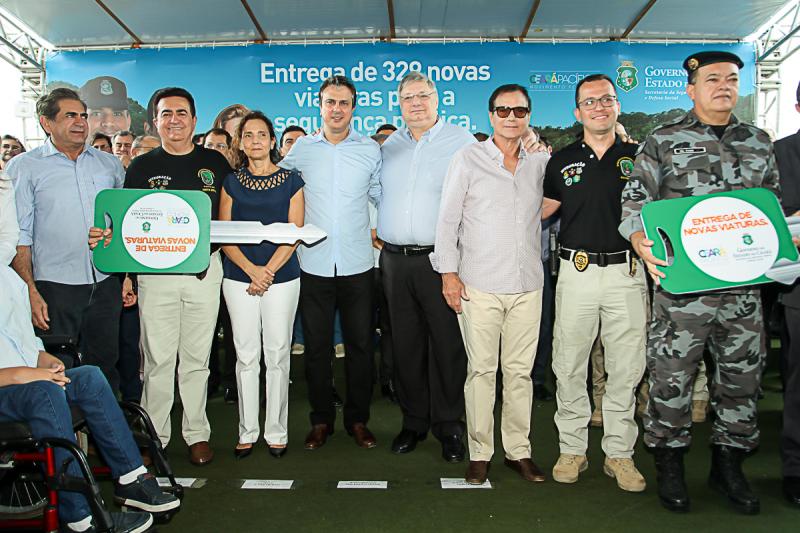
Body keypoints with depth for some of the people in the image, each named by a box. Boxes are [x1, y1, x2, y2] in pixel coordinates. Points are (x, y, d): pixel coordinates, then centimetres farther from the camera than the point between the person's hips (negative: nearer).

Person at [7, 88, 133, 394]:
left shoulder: (110, 164, 12)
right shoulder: (24, 168, 1)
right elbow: (19, 236, -3)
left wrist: (128, 277, 8)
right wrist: (30, 292, -10)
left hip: (106, 285, 3)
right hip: (55, 287, -3)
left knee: (105, 365, 11)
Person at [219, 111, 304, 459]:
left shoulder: (290, 181, 4)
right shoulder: (231, 183, 9)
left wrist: (268, 271, -13)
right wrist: (251, 270, -11)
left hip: (281, 277, -1)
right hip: (239, 278, 2)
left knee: (277, 355, 2)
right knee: (246, 355, 5)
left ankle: (276, 432, 12)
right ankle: (247, 431, 15)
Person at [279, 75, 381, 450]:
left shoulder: (370, 149, 4)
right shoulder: (301, 149, 4)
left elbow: (382, 196, 13)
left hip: (357, 264, 0)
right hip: (313, 263, 0)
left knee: (360, 344, 7)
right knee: (316, 345, 8)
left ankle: (358, 419, 22)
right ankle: (321, 420, 23)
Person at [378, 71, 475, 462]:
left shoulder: (461, 141, 1)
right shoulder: (389, 146, 15)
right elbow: (377, 193, 26)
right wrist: (378, 229, 14)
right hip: (395, 259, 5)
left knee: (447, 344, 0)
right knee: (406, 344, 10)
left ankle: (448, 426, 14)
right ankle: (413, 421, 23)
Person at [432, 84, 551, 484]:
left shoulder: (540, 163, 11)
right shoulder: (468, 158, 1)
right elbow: (447, 218, -1)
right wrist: (448, 271, -6)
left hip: (527, 285, 3)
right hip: (479, 285, -3)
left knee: (520, 370, 8)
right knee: (482, 370, 1)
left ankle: (519, 451, 20)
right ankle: (479, 453, 14)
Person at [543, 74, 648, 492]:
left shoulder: (637, 157, 9)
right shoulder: (562, 160, 9)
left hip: (627, 273, 0)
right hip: (577, 271, 0)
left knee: (626, 368, 5)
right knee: (569, 367, 5)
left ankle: (619, 453, 19)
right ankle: (572, 449, 19)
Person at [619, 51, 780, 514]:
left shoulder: (759, 142, 14)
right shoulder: (663, 142, 2)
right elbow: (635, 204, -3)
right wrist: (642, 243, -20)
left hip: (744, 284, 4)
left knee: (742, 376, 12)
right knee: (672, 376, 1)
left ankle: (728, 464, 30)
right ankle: (670, 463, 19)